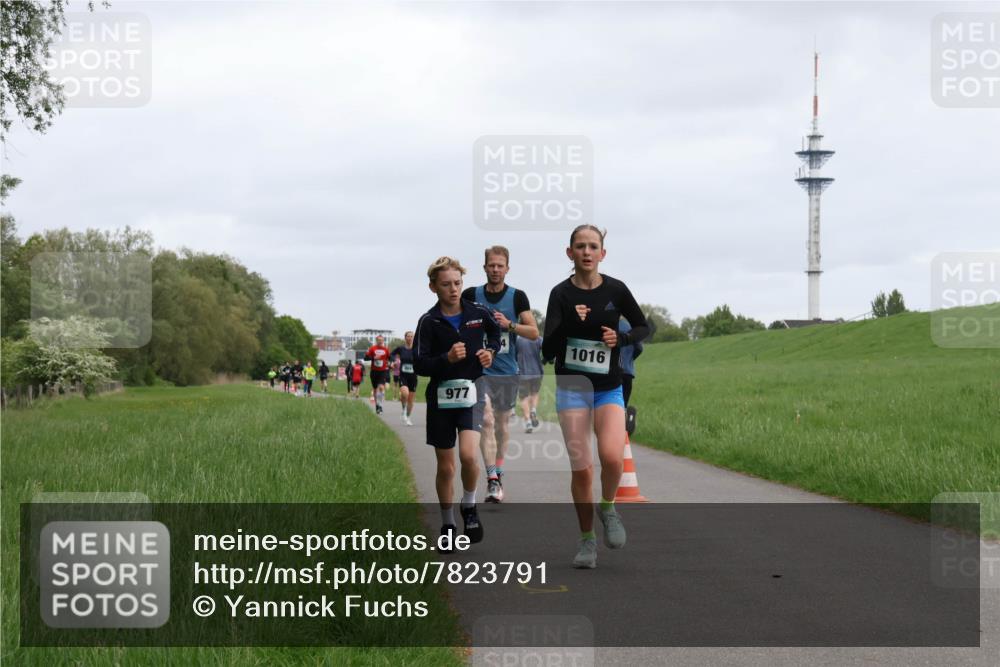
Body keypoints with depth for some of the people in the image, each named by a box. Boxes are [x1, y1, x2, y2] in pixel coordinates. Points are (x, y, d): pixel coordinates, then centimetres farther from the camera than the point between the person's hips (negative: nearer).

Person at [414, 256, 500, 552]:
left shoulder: (478, 313, -1)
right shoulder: (429, 322, -7)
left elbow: (495, 331, 23)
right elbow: (419, 365, -10)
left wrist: (491, 350, 4)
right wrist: (447, 359, -25)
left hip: (471, 394, 0)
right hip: (440, 397, 0)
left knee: (468, 455, -21)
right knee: (445, 467, 7)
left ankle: (469, 506, 6)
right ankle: (447, 523, 25)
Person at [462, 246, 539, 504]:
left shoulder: (517, 297, -1)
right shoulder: (471, 295, -1)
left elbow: (534, 332, -3)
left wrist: (509, 324, -16)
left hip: (507, 370, 2)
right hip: (479, 368, -2)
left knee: (502, 422, 13)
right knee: (486, 420, -15)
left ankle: (498, 471, 30)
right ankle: (492, 480, -20)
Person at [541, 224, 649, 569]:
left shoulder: (615, 290, -2)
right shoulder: (562, 294, -7)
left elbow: (643, 327, 11)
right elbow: (548, 351, -12)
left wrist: (622, 339, -9)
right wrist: (569, 322, -28)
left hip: (609, 388, 1)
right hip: (572, 388, 0)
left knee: (612, 457, -21)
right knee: (581, 468, -4)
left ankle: (608, 508, 9)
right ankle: (587, 539, 13)